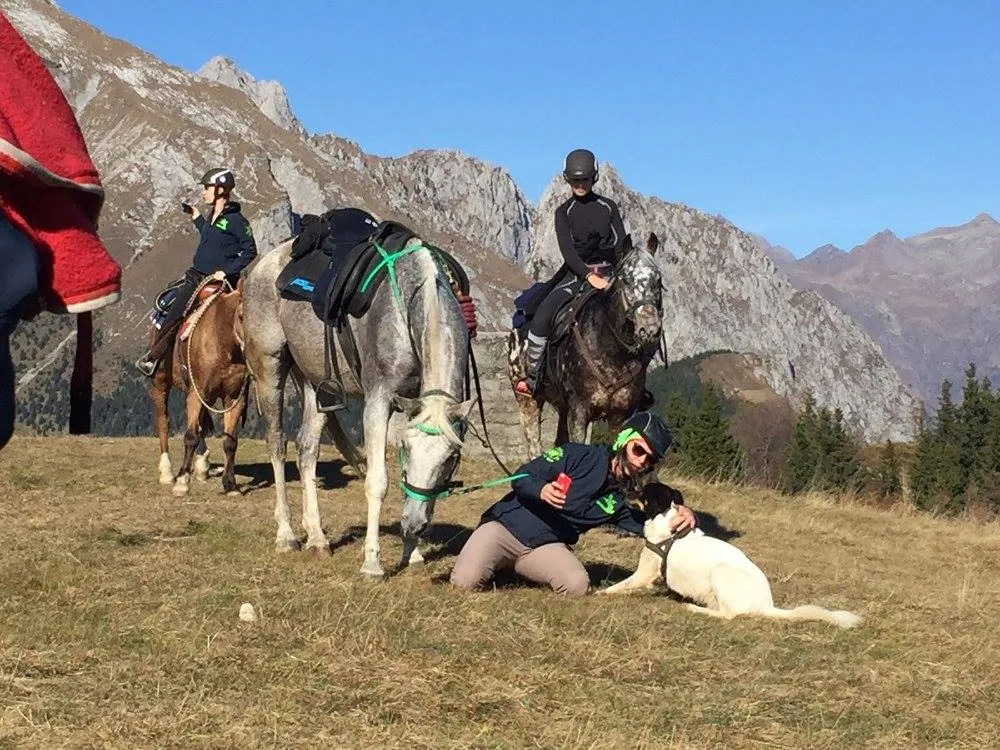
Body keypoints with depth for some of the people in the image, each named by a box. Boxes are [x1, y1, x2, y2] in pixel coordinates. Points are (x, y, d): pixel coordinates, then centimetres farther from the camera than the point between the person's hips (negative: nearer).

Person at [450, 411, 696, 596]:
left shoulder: (622, 500, 7)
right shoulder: (581, 457, -8)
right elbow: (521, 477, -10)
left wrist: (679, 516, -16)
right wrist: (541, 489, -33)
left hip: (546, 547, 4)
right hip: (506, 526, -4)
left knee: (577, 586, -27)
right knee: (466, 581, -28)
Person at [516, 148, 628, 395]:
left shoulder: (608, 207, 8)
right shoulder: (564, 213, 4)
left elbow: (622, 245, 2)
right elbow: (568, 251, -10)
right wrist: (590, 276, -24)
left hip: (607, 273, 1)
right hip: (576, 274, -1)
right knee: (542, 314, -22)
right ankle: (531, 376, -14)